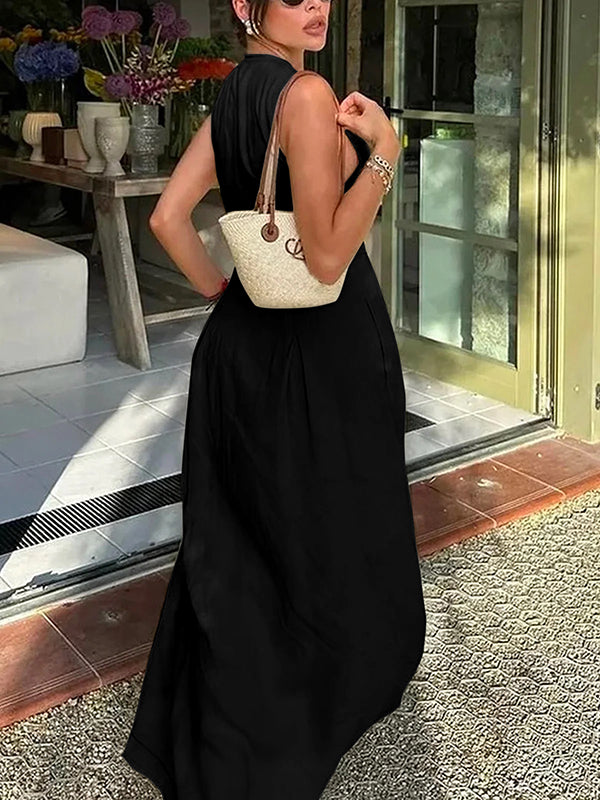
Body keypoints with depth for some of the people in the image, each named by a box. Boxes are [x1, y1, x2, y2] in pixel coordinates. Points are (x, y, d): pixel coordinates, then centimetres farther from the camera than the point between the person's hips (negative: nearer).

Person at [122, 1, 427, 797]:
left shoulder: (231, 96, 7)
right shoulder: (308, 93, -19)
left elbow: (168, 215, 6)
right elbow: (328, 255, -23)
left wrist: (219, 290, 14)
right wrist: (383, 147, -18)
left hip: (243, 344, 8)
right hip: (322, 352, -8)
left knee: (234, 541, 18)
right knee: (326, 540, 10)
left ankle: (198, 734, 34)